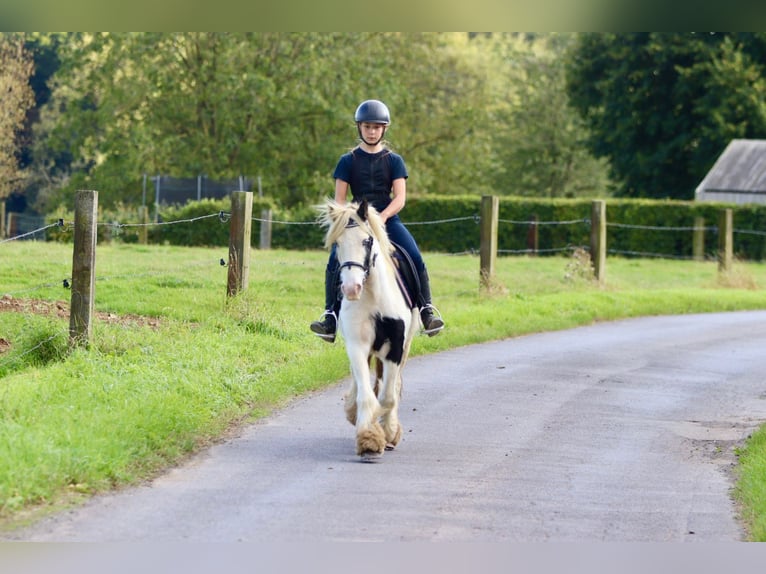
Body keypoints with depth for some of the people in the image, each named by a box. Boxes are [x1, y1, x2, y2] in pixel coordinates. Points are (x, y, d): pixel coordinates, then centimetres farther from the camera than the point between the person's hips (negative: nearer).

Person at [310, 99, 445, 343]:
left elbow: (400, 198, -1)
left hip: (388, 219, 0)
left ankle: (427, 312, -11)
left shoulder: (394, 160, 8)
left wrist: (382, 216, -19)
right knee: (334, 262, -24)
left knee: (416, 260, -23)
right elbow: (339, 199, 5)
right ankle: (330, 319, -22)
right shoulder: (348, 161, 9)